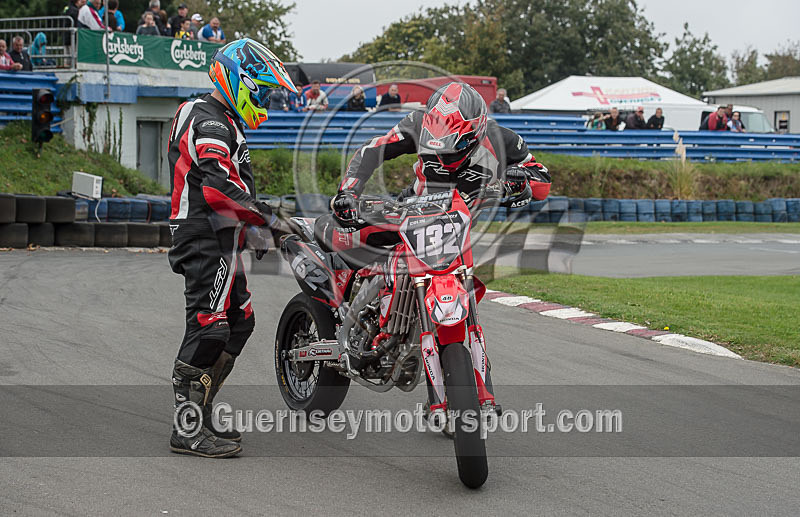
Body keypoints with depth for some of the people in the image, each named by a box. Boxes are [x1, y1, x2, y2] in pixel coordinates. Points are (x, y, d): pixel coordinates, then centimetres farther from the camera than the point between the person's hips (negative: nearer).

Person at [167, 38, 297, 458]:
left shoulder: (220, 121, 22)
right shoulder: (210, 122, -13)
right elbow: (219, 186, -26)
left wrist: (249, 231, 21)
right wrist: (265, 218, -20)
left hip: (219, 242, 11)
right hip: (209, 240, -11)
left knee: (239, 324, 13)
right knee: (208, 327, -12)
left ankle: (197, 414, 17)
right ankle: (188, 431, -11)